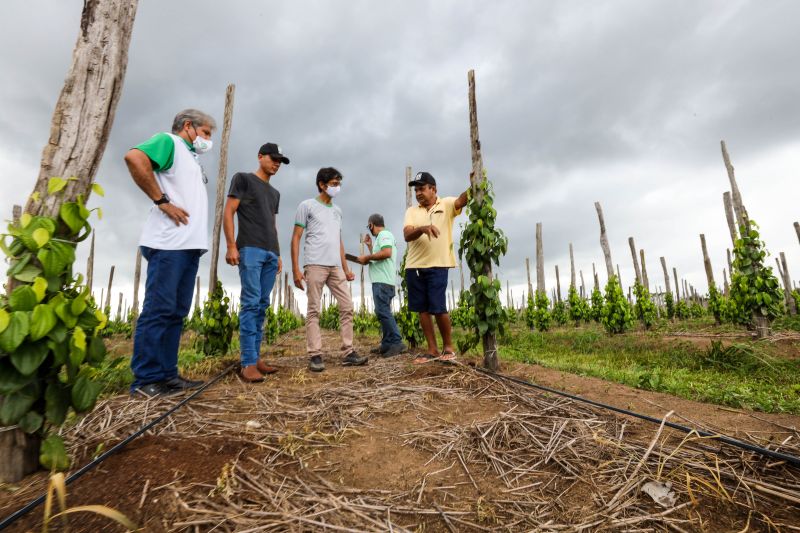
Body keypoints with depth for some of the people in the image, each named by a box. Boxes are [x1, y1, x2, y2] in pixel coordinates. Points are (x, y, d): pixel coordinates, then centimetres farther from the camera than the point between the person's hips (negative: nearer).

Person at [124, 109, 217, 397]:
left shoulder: (191, 158, 28)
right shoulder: (169, 141, 2)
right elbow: (134, 158, -18)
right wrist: (163, 201, -15)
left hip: (190, 245, 9)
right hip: (169, 243, -9)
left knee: (177, 311, 8)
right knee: (159, 309, -7)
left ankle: (167, 375, 14)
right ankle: (146, 380, 0)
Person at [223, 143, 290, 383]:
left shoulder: (275, 193, 26)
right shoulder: (242, 178, 8)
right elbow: (228, 213, -1)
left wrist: (278, 254, 16)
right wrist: (231, 245, -12)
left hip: (271, 252, 6)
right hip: (250, 248, -6)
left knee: (262, 305, 3)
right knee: (251, 302, -13)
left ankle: (255, 357, 7)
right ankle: (248, 363, -12)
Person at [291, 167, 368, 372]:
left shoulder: (337, 210, 22)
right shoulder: (307, 206, 5)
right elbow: (296, 238, 0)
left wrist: (346, 268, 17)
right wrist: (295, 269, -8)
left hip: (336, 267, 6)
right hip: (315, 265, -5)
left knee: (347, 307, 1)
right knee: (314, 310, -2)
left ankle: (348, 353, 7)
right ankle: (315, 355, 4)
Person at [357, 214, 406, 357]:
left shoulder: (384, 234, -6)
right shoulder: (381, 237, 25)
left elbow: (386, 253, -23)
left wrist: (367, 257, -14)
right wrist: (370, 246, 25)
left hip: (383, 281, -11)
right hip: (381, 281, 11)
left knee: (382, 311, -16)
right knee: (383, 312, 10)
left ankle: (397, 343, -17)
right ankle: (387, 344, 12)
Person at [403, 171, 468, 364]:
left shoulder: (446, 205, 4)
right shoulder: (412, 211, 11)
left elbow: (461, 200, -17)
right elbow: (407, 235, -5)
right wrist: (423, 228, -25)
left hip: (437, 265, -4)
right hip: (414, 266, 4)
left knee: (438, 308, -5)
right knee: (422, 309, 8)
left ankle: (448, 347, 17)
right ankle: (433, 350, 20)